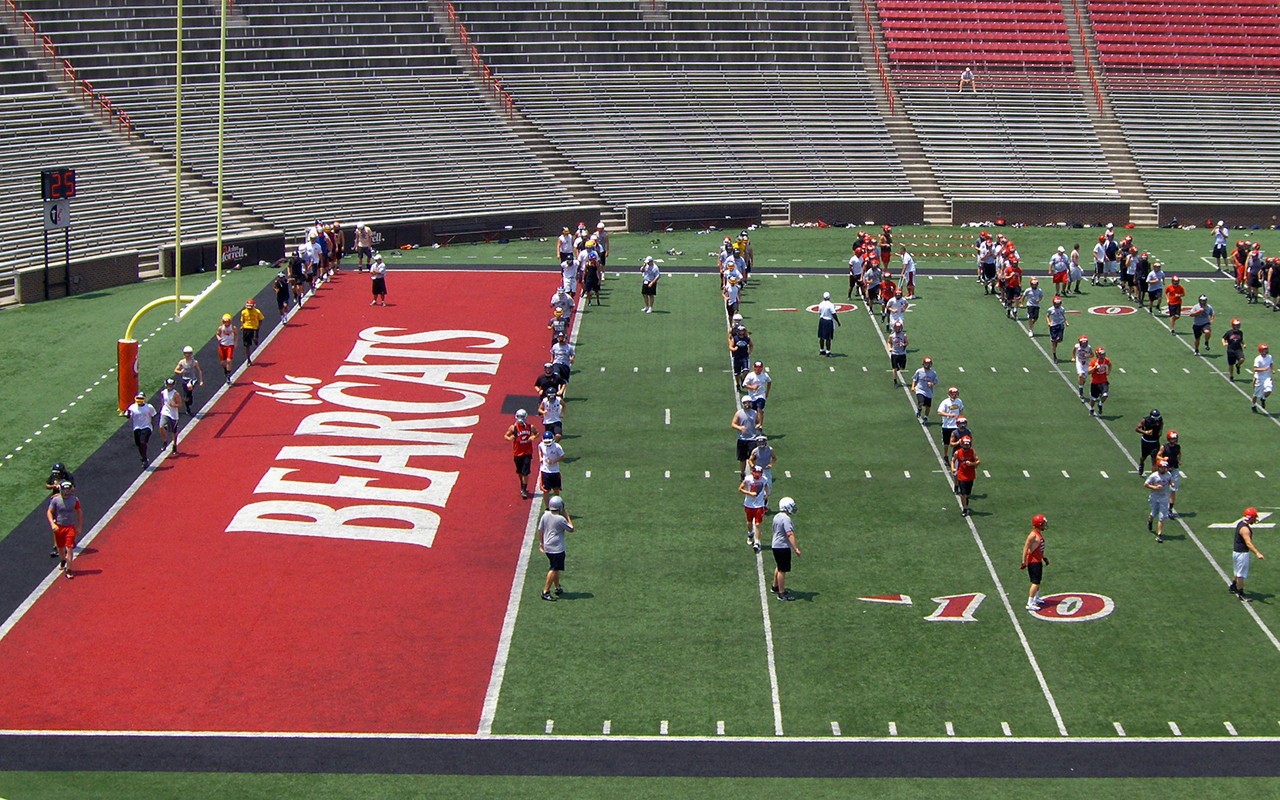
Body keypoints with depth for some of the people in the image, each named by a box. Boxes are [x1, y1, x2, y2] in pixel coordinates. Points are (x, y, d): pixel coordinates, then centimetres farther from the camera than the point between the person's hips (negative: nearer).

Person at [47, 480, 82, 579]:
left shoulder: (75, 500, -4)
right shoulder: (55, 500, -6)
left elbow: (79, 513, 7)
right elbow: (49, 512, -1)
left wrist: (80, 527, 7)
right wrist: (52, 524, -16)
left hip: (70, 527, -1)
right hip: (59, 527, 1)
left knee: (69, 548, -12)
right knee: (60, 548, 16)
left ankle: (68, 570, -7)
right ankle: (63, 560, 48)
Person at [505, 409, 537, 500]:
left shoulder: (530, 427, -4)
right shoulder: (513, 427, -7)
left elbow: (537, 433, 14)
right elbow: (506, 436, 2)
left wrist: (533, 437, -9)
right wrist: (510, 438, -21)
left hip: (527, 453, -1)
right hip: (517, 453, 1)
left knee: (525, 472, -9)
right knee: (519, 472, 16)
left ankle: (524, 490, -4)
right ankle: (523, 487, 38)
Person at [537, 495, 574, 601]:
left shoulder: (545, 515, 0)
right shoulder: (561, 519, -19)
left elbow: (540, 530, 9)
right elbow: (571, 529, -6)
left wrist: (541, 542, 21)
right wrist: (567, 516, 1)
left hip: (547, 546, 8)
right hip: (557, 548, -8)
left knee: (556, 568, 21)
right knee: (553, 569, -5)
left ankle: (557, 588, 30)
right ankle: (545, 592, -8)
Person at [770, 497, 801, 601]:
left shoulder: (776, 517, 8)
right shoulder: (786, 519, -22)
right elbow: (790, 534, -29)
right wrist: (796, 548, -32)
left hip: (776, 546, 10)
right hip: (783, 547, -10)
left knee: (779, 567, 25)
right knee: (782, 570, -3)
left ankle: (775, 587, 40)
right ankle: (782, 594, 2)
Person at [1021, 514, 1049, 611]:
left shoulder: (1040, 534, 9)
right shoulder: (1033, 535, -22)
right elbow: (1026, 548, -21)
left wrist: (1044, 557, 25)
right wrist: (1024, 561, -21)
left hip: (1038, 561, 10)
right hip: (1033, 562, -10)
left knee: (1038, 581, 23)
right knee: (1035, 582, -12)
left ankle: (1036, 599, 40)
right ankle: (1030, 604, -12)